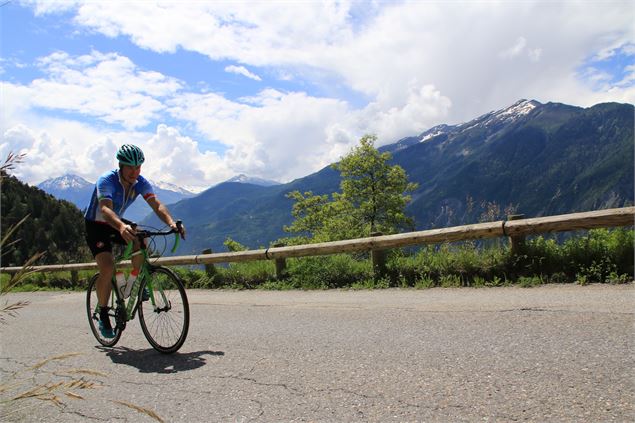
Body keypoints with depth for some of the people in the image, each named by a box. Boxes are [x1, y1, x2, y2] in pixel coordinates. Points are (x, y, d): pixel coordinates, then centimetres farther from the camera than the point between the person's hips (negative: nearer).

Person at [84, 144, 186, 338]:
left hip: (117, 223, 5)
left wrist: (171, 223, -47)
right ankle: (103, 315, -3)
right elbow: (105, 209, -45)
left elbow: (156, 205, -27)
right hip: (95, 226, -5)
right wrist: (121, 227, -66)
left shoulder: (141, 182, -15)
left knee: (141, 243, -25)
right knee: (107, 268, -22)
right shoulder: (106, 180, -29)